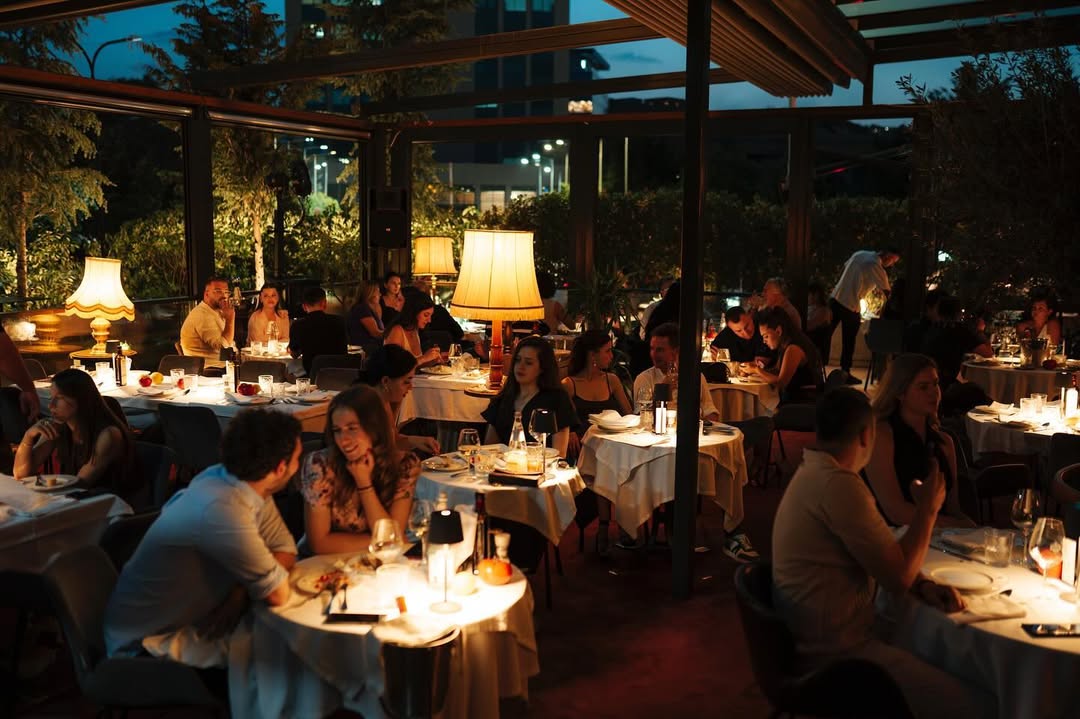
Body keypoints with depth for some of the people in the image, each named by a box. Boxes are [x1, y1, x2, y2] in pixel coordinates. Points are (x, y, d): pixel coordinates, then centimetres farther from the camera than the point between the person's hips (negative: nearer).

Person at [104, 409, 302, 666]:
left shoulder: (246, 483, -7)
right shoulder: (223, 508, -34)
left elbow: (286, 549, -1)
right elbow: (278, 594, -26)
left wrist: (241, 592, -16)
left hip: (189, 614, 8)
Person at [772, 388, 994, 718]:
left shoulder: (813, 473, 9)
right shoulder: (838, 484, -23)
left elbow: (886, 558, 18)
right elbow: (898, 578, -17)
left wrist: (921, 584, 0)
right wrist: (927, 509, -5)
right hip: (837, 654, -10)